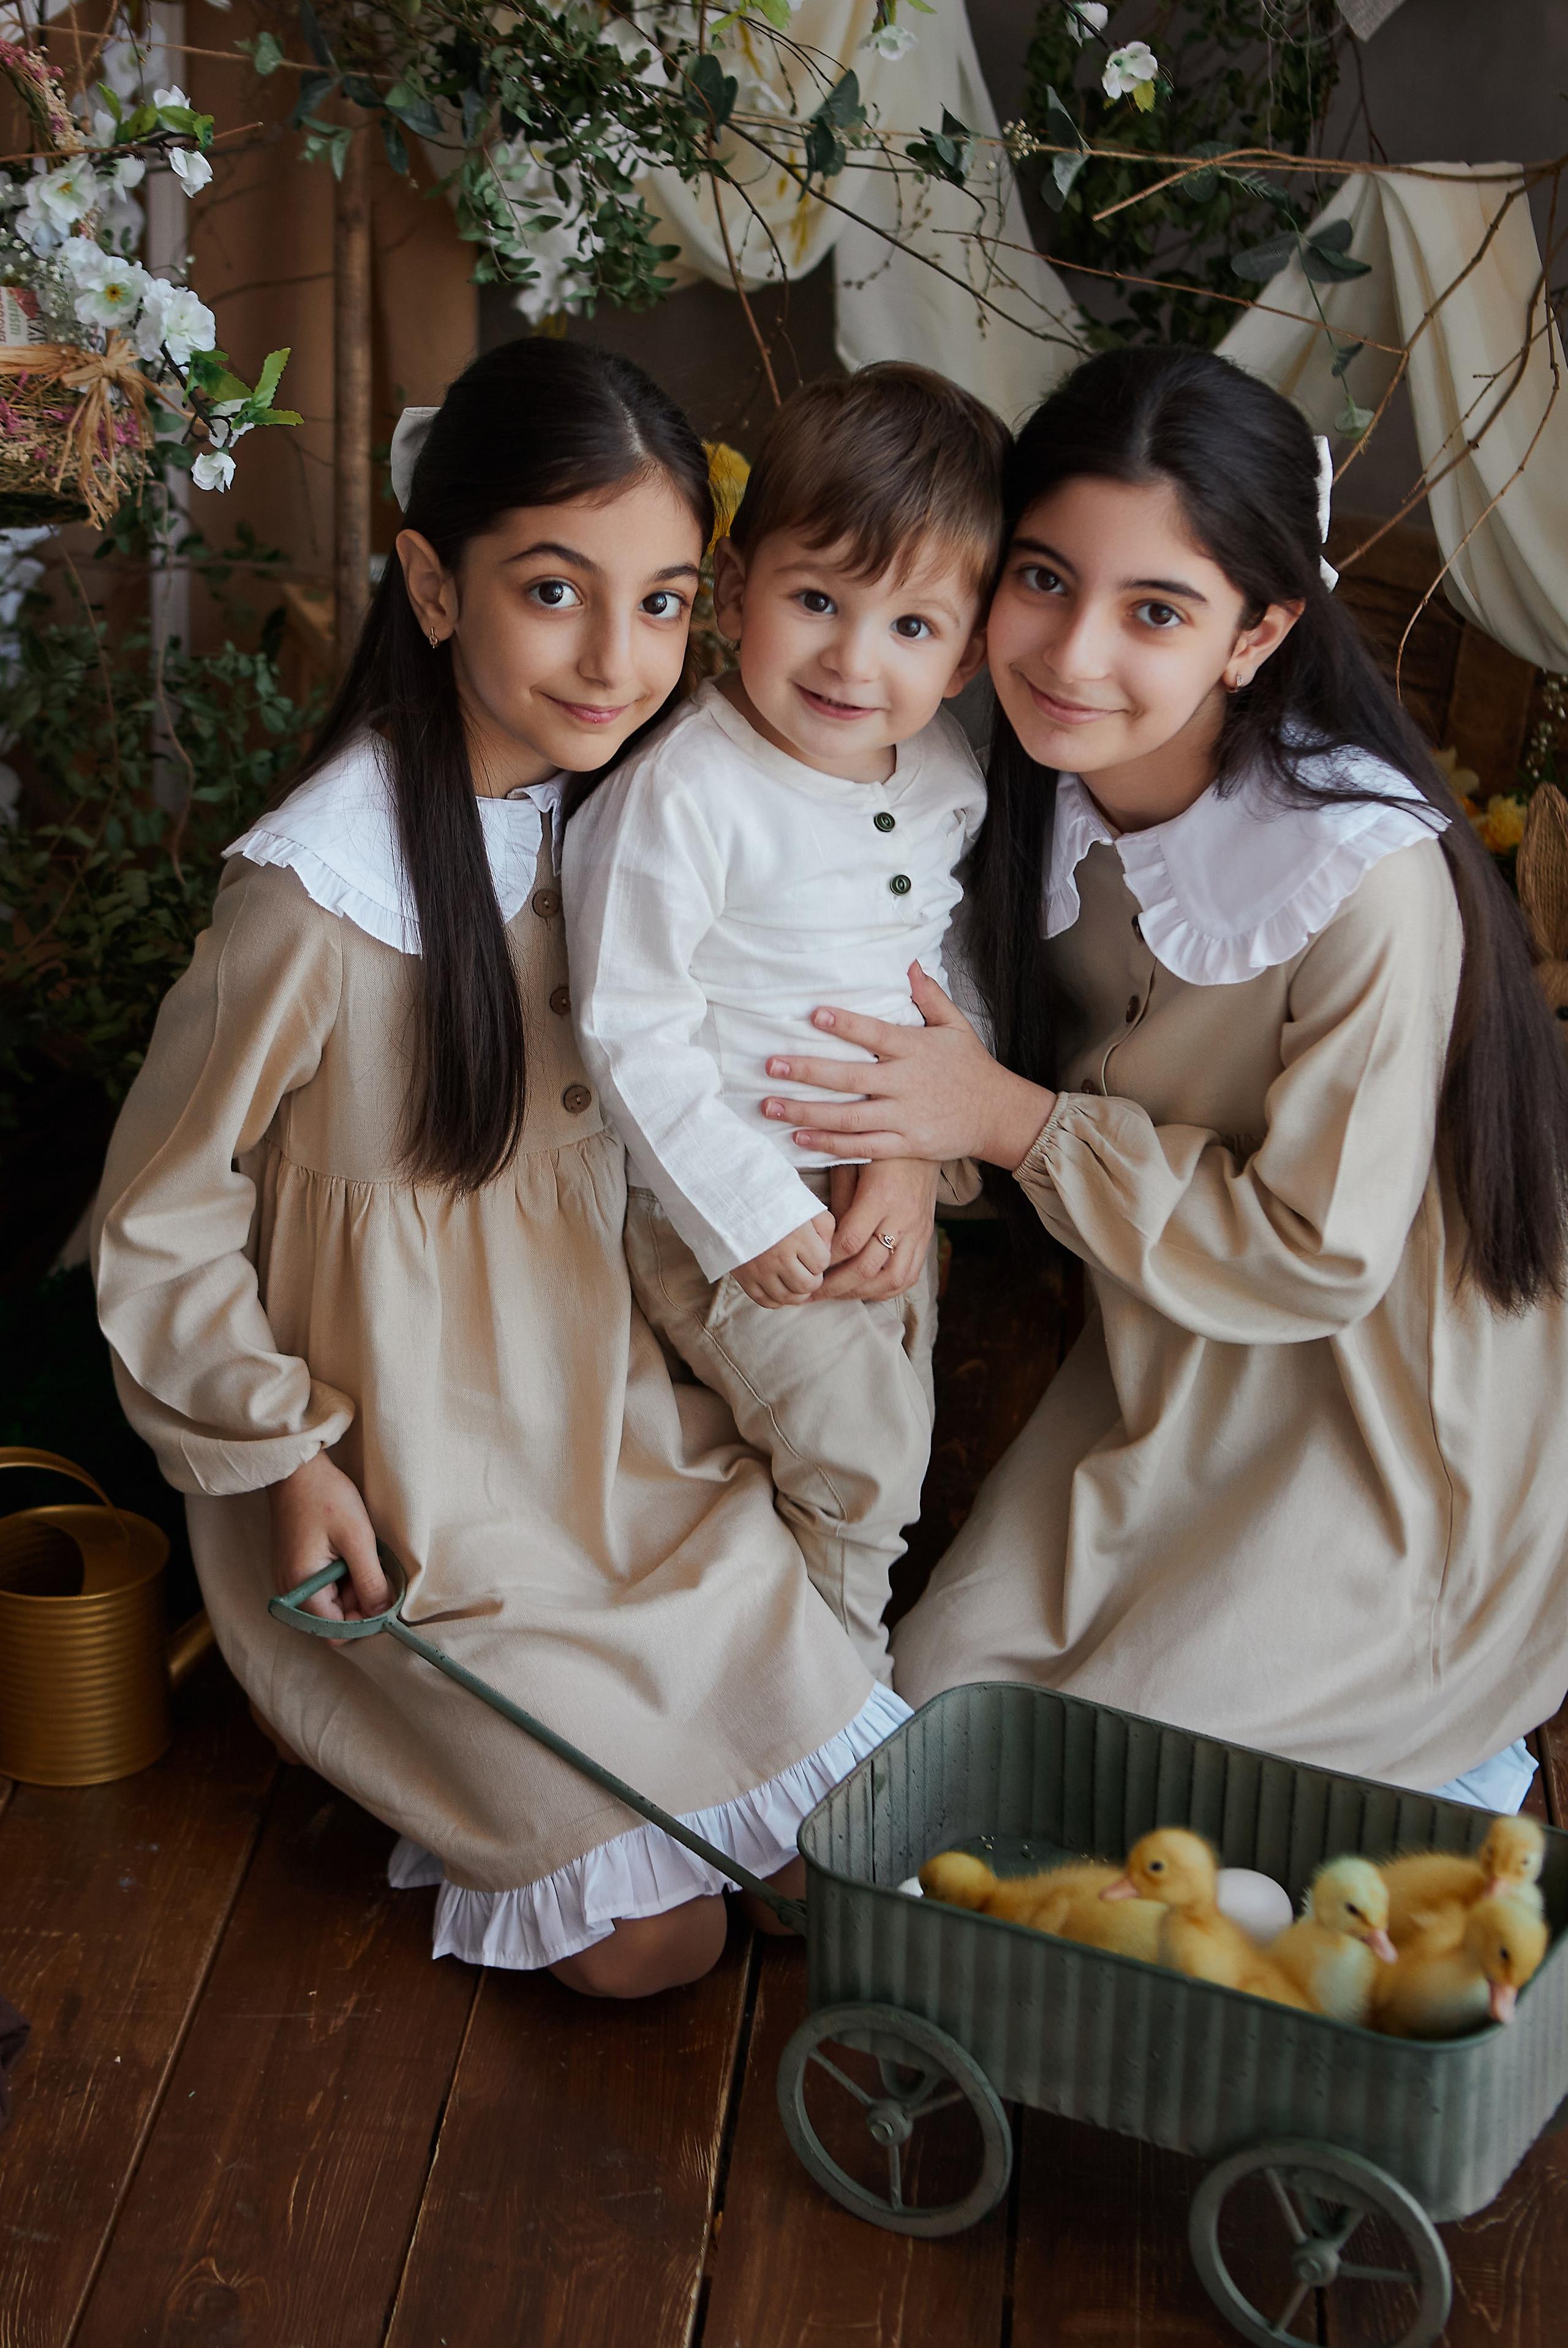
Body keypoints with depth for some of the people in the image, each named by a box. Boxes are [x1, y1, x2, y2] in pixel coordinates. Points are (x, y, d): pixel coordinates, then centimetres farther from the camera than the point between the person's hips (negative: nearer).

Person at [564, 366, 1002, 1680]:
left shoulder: (948, 783, -2)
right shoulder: (681, 796, -22)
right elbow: (632, 1035, -19)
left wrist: (916, 1149, -10)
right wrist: (751, 1215, -21)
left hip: (883, 1187, 7)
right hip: (714, 1194, -6)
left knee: (906, 1415, 18)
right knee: (854, 1429, -15)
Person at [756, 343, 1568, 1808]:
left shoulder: (1371, 881, -31)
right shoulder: (1038, 793, -9)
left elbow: (1321, 1254, -23)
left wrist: (1016, 1122, -24)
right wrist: (912, 1157, -14)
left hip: (1379, 1436, -6)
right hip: (1159, 1379, 7)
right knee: (936, 1701, 4)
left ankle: (1441, 1768, 20)